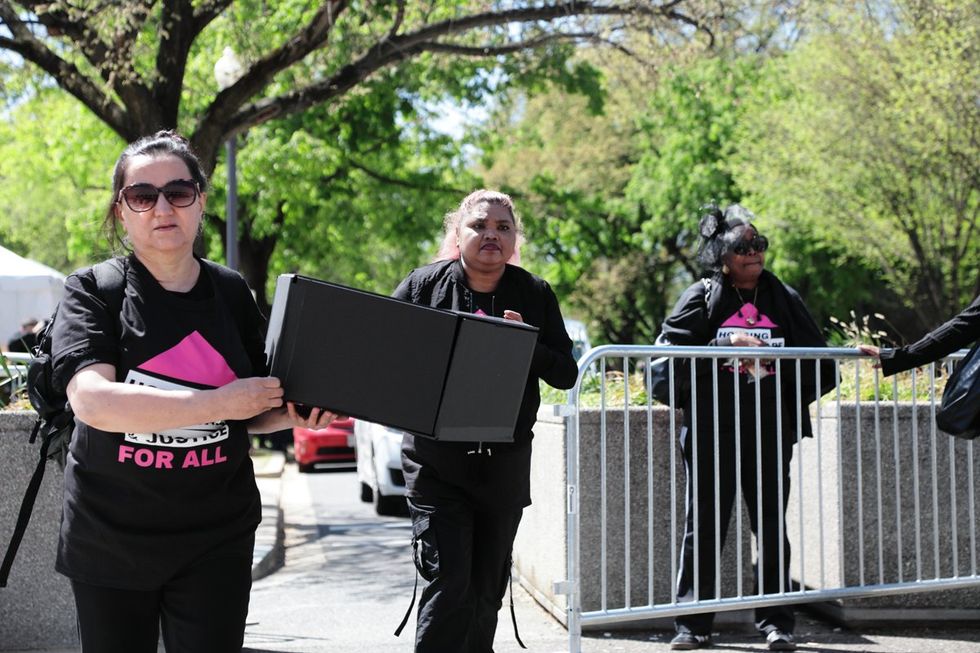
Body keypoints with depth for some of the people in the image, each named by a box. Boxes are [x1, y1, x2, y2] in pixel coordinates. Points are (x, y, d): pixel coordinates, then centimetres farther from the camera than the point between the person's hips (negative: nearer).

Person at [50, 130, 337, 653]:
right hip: (110, 539, -1)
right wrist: (219, 402, -25)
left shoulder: (232, 293, 4)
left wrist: (294, 414, -10)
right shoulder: (93, 291, -6)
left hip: (216, 540, 2)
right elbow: (93, 402, -23)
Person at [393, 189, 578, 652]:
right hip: (436, 462, -3)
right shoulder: (425, 285, -1)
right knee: (448, 584, -11)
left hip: (505, 462, 3)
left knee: (487, 590, 13)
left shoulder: (535, 295, 4)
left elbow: (565, 374, 2)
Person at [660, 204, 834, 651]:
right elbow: (672, 350, -7)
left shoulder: (784, 299, 12)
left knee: (771, 525, 6)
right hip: (712, 432, -2)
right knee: (703, 525, 1)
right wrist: (726, 344, -16)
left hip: (770, 430, 2)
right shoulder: (702, 298, 5)